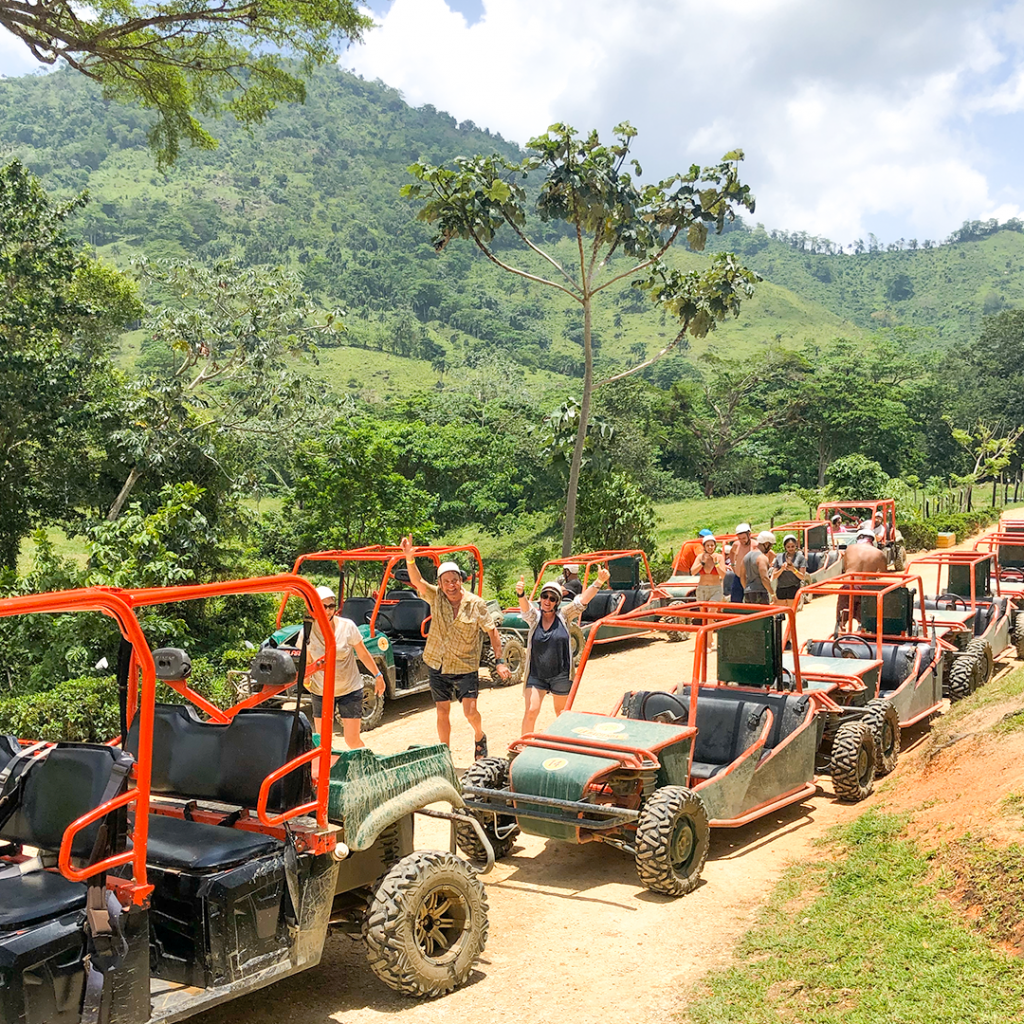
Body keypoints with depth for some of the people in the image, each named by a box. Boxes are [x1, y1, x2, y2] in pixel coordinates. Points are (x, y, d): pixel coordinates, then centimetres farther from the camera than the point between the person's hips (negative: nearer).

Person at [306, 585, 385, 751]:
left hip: (350, 689, -1)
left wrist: (378, 675, 5)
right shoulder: (308, 632, -10)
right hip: (321, 692, 1)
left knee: (353, 740, 0)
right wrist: (306, 679, -16)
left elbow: (363, 653, 0)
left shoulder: (347, 626, -13)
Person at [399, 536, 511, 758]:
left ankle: (480, 737, 25)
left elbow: (492, 631, -4)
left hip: (466, 667, -2)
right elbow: (417, 581, -20)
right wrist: (410, 559, -39)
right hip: (437, 665, 2)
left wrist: (499, 661, -9)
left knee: (470, 711, -7)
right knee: (442, 711, 7)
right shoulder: (435, 597, -4)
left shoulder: (476, 604, -8)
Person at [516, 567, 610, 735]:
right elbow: (525, 607, -24)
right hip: (536, 675, 0)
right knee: (531, 711, -8)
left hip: (561, 675, 0)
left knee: (561, 712, 15)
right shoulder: (534, 616, -3)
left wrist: (599, 582, -29)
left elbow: (582, 600, -15)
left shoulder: (564, 616, -4)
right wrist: (520, 594, -48)